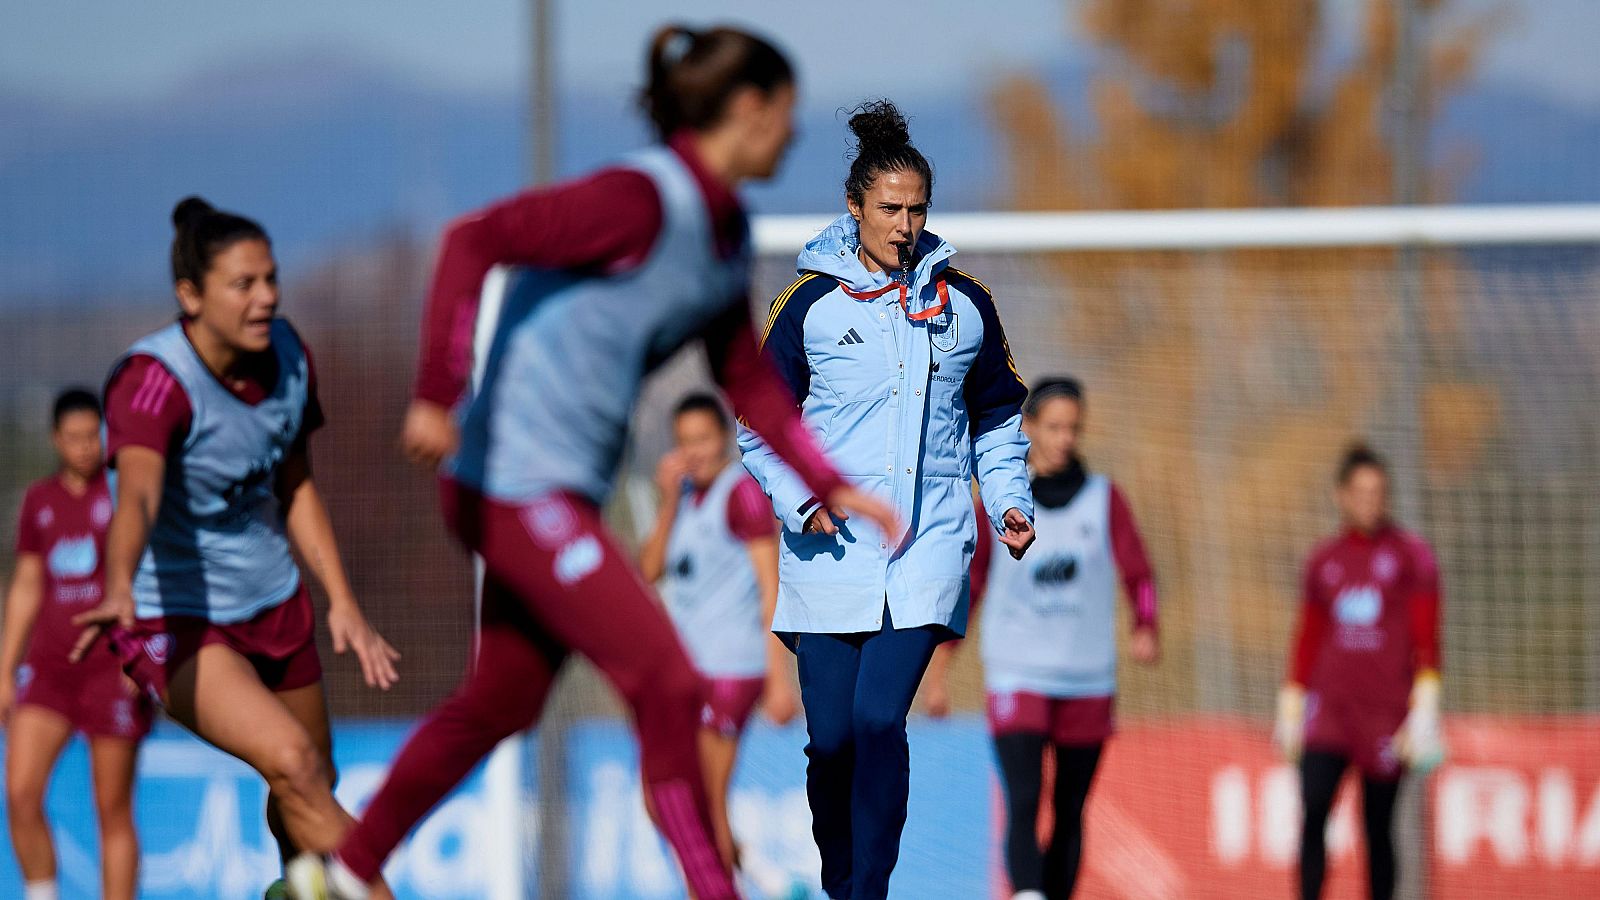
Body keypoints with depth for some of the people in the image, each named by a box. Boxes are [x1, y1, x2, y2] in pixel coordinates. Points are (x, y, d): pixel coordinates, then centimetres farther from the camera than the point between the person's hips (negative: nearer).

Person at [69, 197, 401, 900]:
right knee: (293, 763, -26)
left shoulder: (286, 356, -5)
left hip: (273, 604, 7)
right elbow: (136, 496, -46)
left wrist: (342, 604, 6)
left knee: (311, 783, 18)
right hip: (175, 622, -7)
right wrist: (119, 592, -64)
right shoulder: (155, 380, -27)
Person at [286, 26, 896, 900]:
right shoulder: (642, 200, -18)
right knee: (667, 686, -11)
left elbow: (748, 384, 21)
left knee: (499, 701, 18)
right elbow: (473, 239, -24)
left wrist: (832, 485, 17)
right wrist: (436, 396, -29)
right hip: (516, 485, -10)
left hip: (562, 494, 10)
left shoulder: (727, 236, 10)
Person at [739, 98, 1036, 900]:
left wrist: (1009, 502, 7)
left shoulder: (963, 304, 8)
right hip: (829, 552, 0)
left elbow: (997, 415, 21)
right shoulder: (810, 304, 3)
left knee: (880, 719, -17)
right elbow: (758, 424, 8)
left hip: (927, 548, 0)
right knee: (832, 736, 0)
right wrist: (797, 497, -7)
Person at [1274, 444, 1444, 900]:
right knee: (1314, 808, -15)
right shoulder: (1323, 561, 11)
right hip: (1329, 707, 2)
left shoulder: (1411, 555, 2)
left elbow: (1427, 641, -1)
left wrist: (1424, 712, -9)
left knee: (1377, 825, 3)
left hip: (1386, 707, -2)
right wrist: (1290, 709, 14)